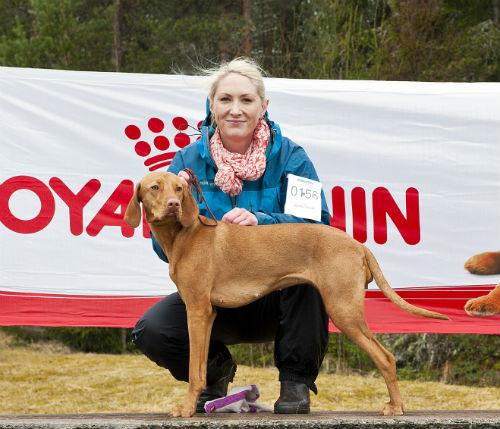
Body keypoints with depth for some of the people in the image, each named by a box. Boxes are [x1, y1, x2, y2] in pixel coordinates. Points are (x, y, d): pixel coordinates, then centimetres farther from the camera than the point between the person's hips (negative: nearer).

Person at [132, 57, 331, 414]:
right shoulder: (189, 161, -1)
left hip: (275, 299, -1)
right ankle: (215, 368, 11)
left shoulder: (290, 157, -5)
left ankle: (297, 380, -13)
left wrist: (261, 221, -33)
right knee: (151, 331, -26)